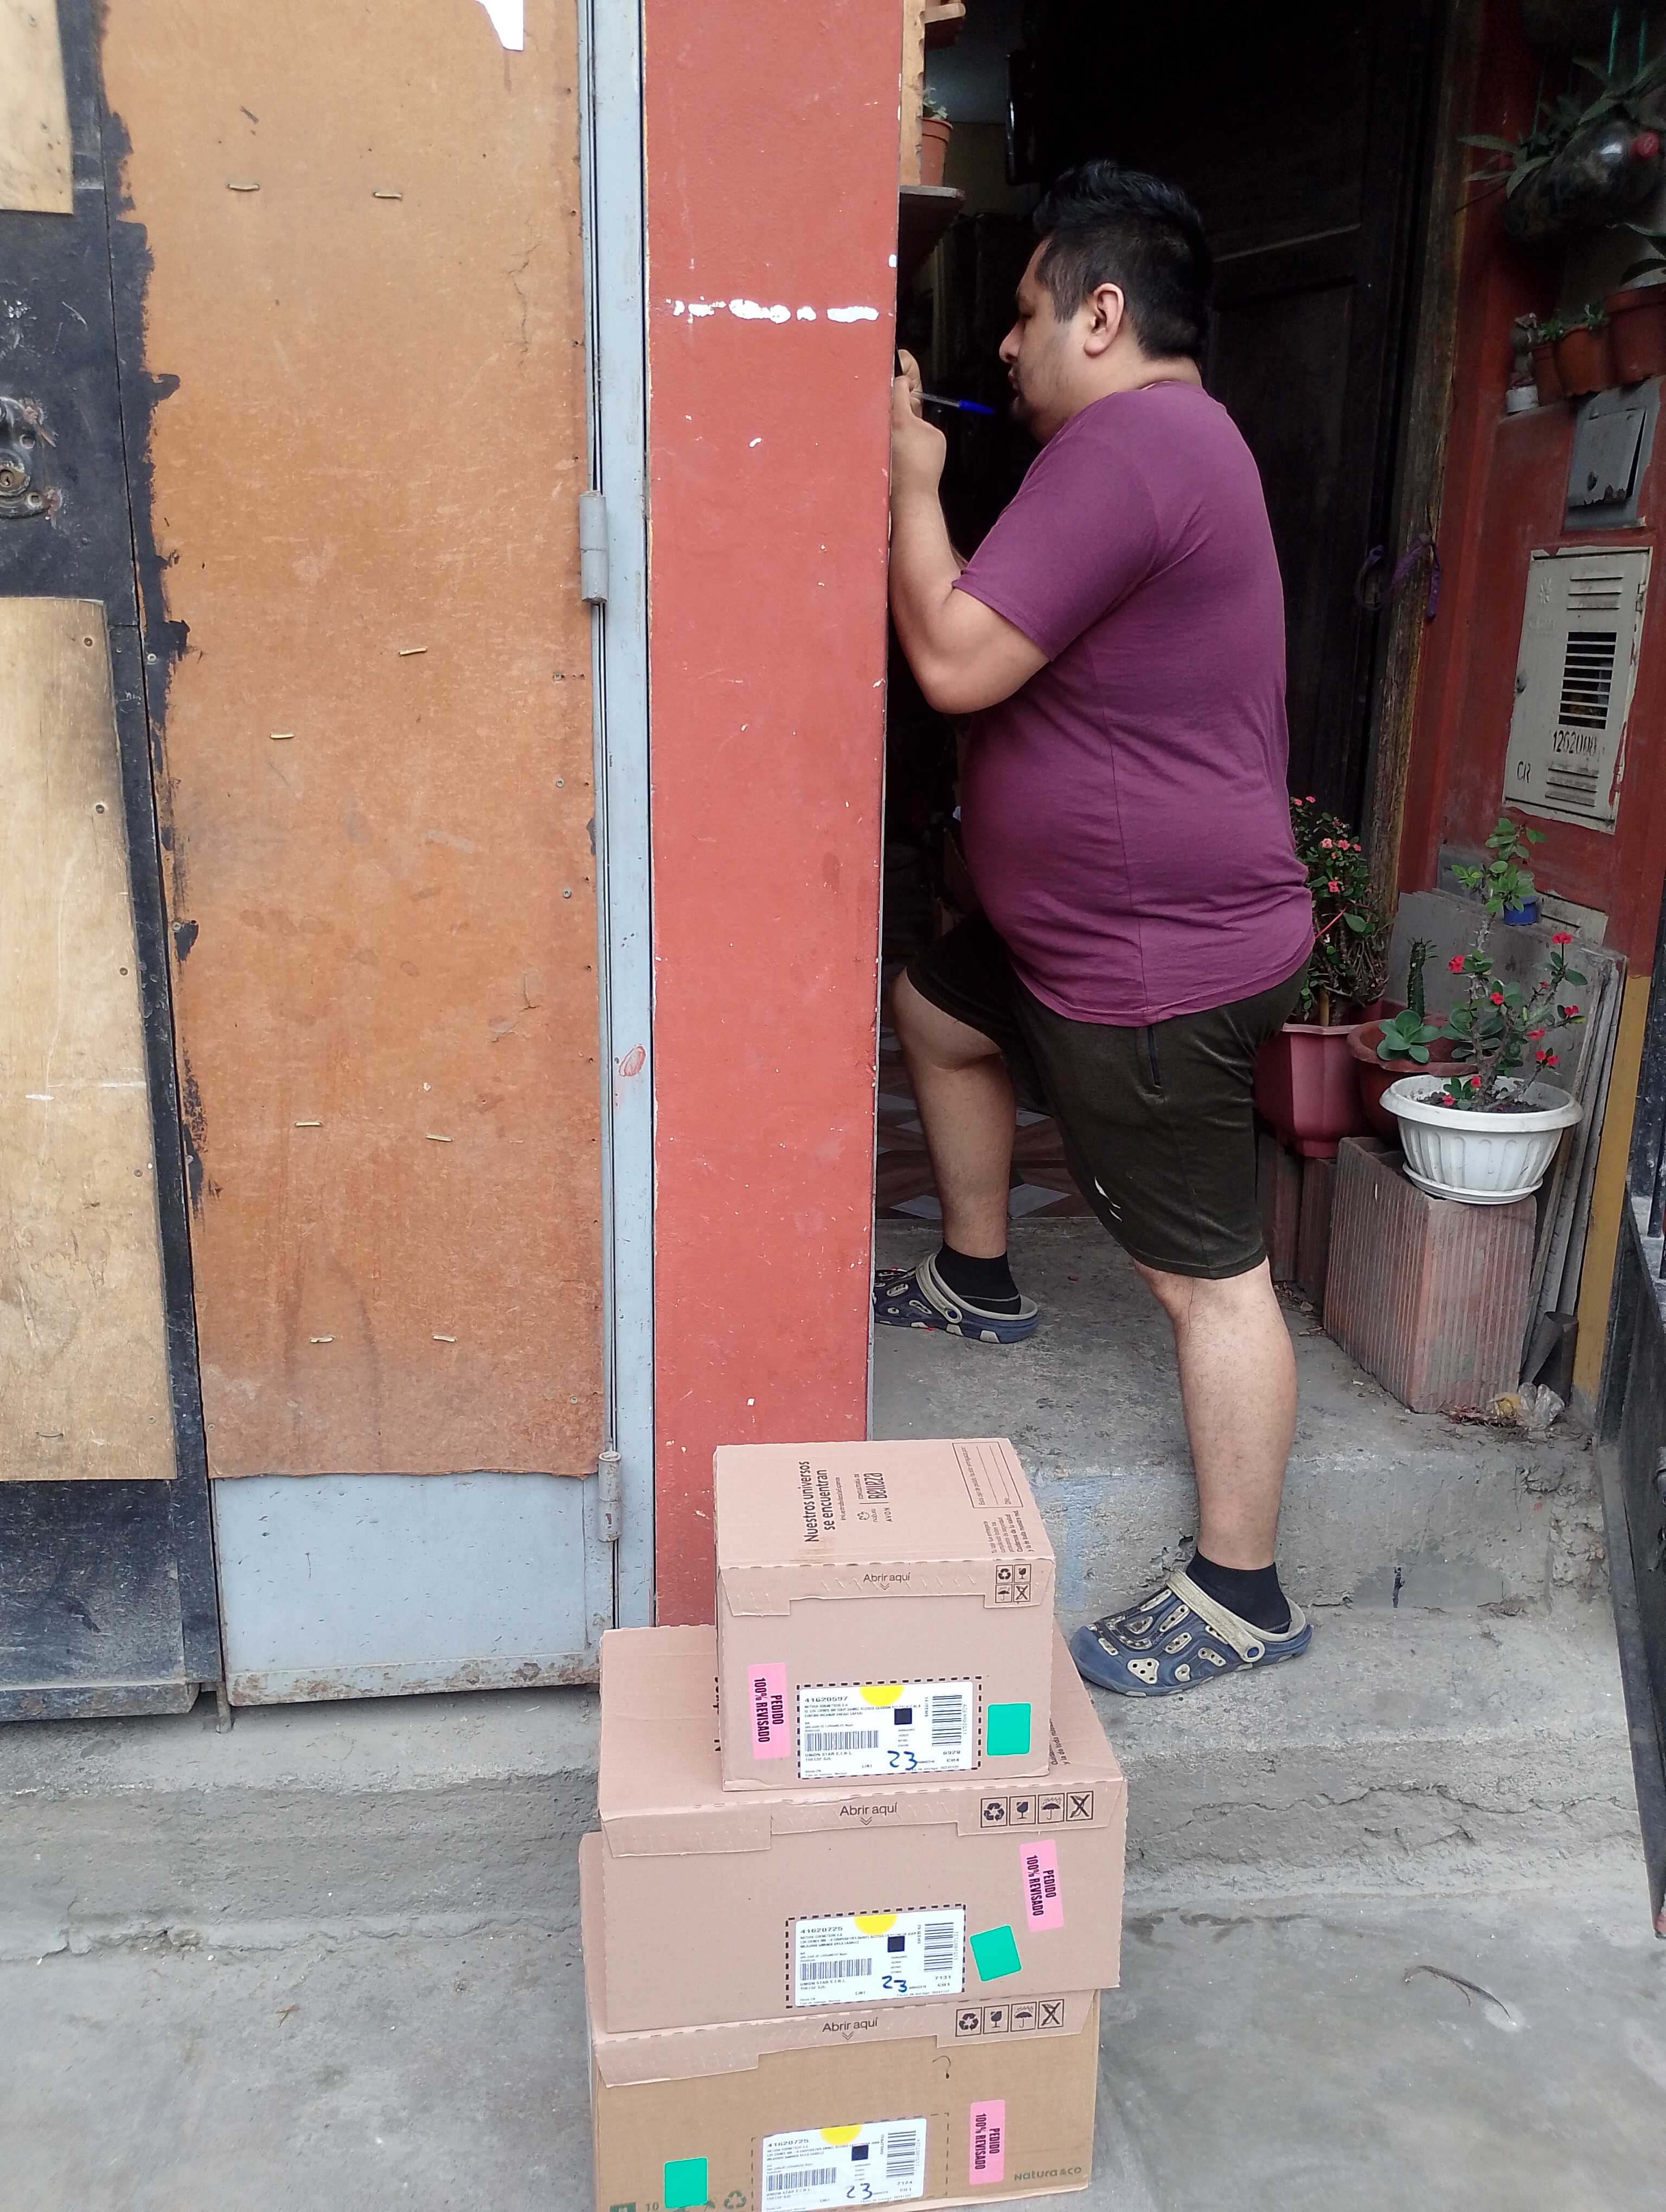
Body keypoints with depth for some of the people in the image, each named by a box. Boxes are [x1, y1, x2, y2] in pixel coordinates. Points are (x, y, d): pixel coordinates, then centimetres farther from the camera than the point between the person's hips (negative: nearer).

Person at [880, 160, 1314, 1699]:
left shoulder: (1126, 448, -21)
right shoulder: (1167, 436, 15)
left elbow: (956, 664, -24)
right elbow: (1032, 633, 19)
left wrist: (912, 484, -9)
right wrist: (922, 480, 11)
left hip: (1159, 963, -11)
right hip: (1088, 923, 11)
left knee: (1207, 1274, -3)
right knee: (936, 1012, 29)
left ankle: (1240, 1599, 11)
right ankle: (980, 1283, 45)